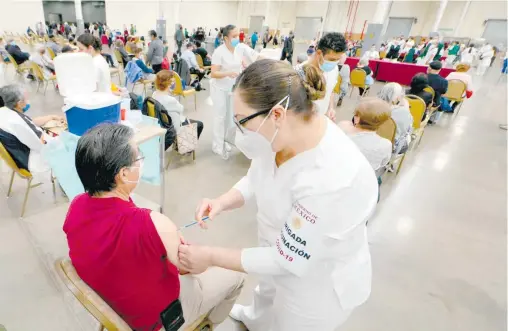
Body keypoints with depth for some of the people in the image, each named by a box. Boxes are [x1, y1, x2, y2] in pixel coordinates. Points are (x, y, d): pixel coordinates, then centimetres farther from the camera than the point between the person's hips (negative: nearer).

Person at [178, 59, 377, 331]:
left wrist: (211, 257, -21)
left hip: (318, 285, -6)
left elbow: (287, 260, -29)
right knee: (267, 298, 38)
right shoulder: (284, 132, -20)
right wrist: (222, 202, -19)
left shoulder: (331, 182, -41)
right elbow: (257, 177, -1)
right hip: (281, 257, 7)